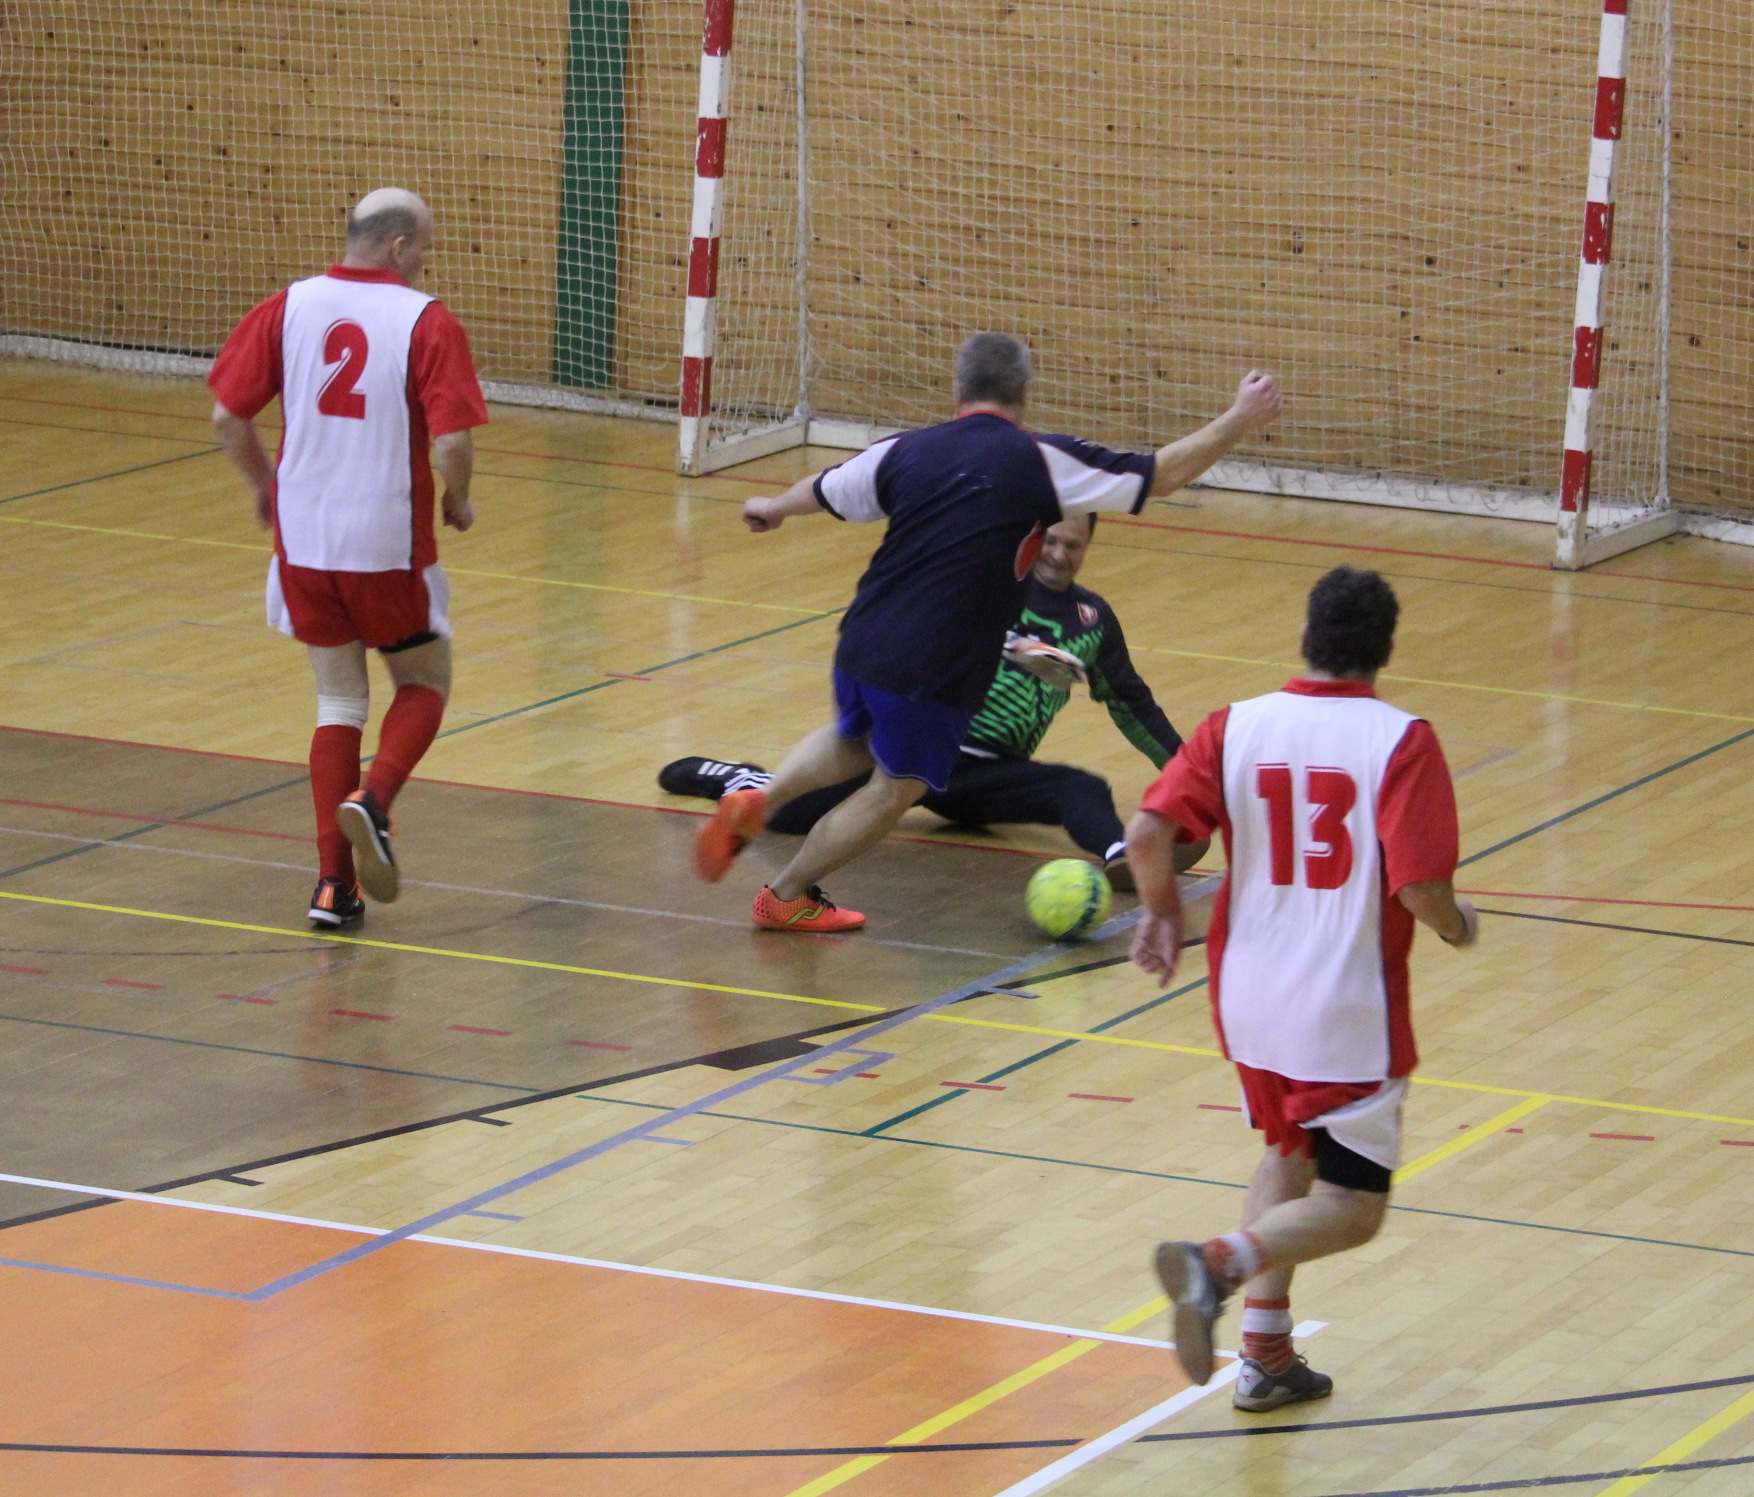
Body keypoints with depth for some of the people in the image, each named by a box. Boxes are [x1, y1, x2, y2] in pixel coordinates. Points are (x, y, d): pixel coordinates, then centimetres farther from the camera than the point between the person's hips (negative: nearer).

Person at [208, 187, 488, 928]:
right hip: (389, 545, -4)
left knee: (339, 702, 16)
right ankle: (372, 800, -10)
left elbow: (227, 416, -1)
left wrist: (265, 485, 17)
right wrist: (459, 504, 3)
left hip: (303, 538, 4)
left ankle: (334, 882, 8)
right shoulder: (426, 322, -11)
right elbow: (452, 442, -18)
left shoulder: (288, 307, 0)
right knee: (424, 685, 19)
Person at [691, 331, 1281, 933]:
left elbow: (823, 491, 23)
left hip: (861, 641, 5)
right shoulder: (1039, 461, -7)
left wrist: (774, 508, 45)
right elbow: (1162, 474, -4)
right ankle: (786, 897, 22)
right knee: (895, 788, 15)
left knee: (850, 742, 33)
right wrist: (1239, 420, 8)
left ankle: (757, 802, 13)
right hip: (933, 673, -5)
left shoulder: (906, 450, 5)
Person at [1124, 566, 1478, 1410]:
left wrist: (1162, 914, 8)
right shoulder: (1400, 741, -13)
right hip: (1349, 1014, -5)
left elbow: (1147, 834, -10)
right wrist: (1456, 927, 2)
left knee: (1291, 1155, 27)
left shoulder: (1236, 726, -2)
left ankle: (1265, 1353, 21)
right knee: (1351, 1208, 5)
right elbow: (1420, 887, -20)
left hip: (1249, 998, 5)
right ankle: (1221, 1265, -22)